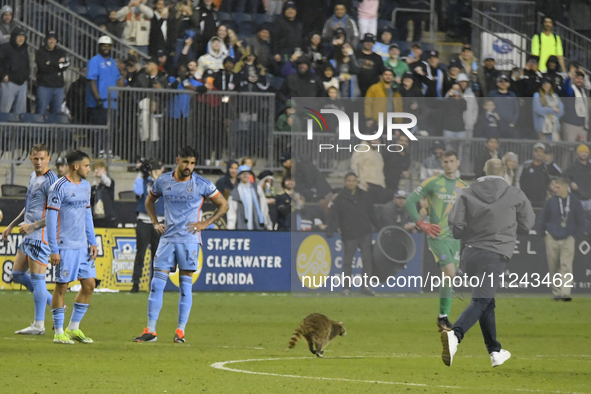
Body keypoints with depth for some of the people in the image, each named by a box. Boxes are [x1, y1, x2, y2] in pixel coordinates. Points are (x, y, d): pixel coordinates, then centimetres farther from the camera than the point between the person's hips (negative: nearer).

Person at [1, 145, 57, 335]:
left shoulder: (50, 180, -13)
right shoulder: (33, 177, 15)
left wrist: (32, 226, -20)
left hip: (41, 234, -10)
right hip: (29, 234, 10)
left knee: (37, 277, -7)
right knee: (17, 274, 12)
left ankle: (39, 324, -3)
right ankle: (53, 302, 20)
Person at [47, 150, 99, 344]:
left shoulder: (85, 186, 12)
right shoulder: (59, 187, -11)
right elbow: (51, 218, -11)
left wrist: (92, 242, 14)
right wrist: (53, 250, -14)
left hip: (83, 246, 7)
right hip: (65, 246, -7)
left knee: (89, 284, 5)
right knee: (62, 286, -2)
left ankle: (73, 328, 16)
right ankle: (58, 332, 5)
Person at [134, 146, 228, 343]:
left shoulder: (202, 184, -4)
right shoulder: (163, 181, 4)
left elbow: (223, 205, 6)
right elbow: (150, 200, 23)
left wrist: (205, 224, -3)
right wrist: (155, 222, 9)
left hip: (189, 239, -2)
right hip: (167, 237, 2)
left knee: (185, 285, -1)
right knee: (157, 283, -3)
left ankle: (180, 331, 4)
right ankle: (150, 331, -1)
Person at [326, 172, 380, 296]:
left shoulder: (364, 195, 6)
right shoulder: (340, 199, -3)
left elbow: (371, 213, 13)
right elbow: (333, 215, -8)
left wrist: (379, 227, 14)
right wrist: (330, 231, -19)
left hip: (365, 233, 3)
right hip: (349, 235, -3)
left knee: (367, 259, 1)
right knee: (348, 261, 3)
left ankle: (366, 286, 9)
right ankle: (346, 287, 13)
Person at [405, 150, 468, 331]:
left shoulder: (464, 187, 11)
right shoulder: (432, 183, -2)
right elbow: (409, 202, -1)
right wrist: (422, 224, -8)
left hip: (455, 237, 5)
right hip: (437, 236, -5)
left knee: (450, 276, 5)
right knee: (450, 272, -19)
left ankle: (444, 318, 13)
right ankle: (443, 315, -10)